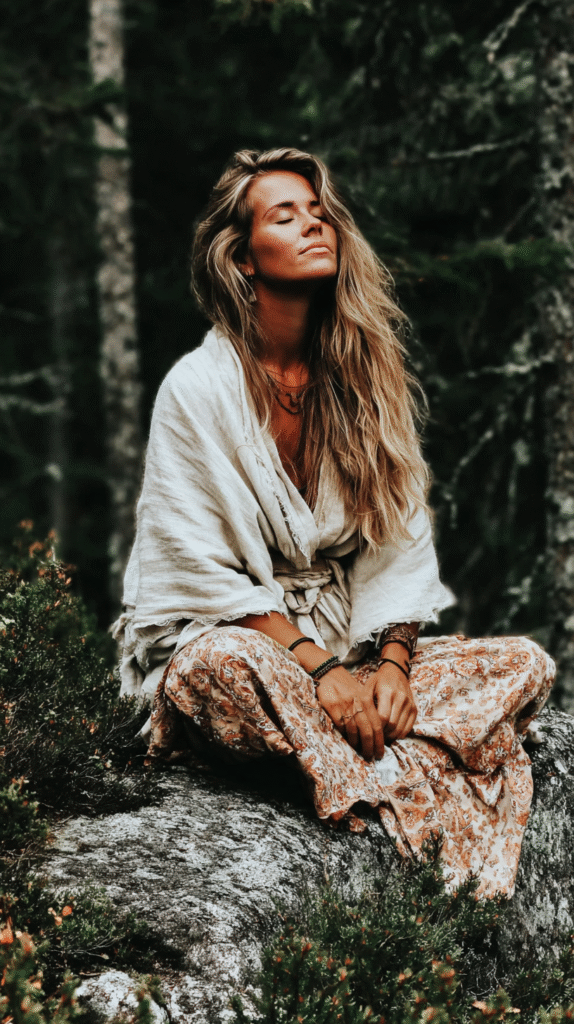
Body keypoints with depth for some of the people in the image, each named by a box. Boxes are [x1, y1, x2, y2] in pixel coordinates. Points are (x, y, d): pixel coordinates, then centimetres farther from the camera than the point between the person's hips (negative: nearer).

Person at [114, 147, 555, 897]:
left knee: (525, 665, -15)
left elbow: (402, 543, 4)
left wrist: (392, 661, -13)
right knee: (227, 665, -41)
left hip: (352, 646, 5)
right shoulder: (198, 387, -8)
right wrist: (319, 668, -22)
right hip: (218, 636, -5)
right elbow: (202, 574, -12)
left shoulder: (364, 378, 7)